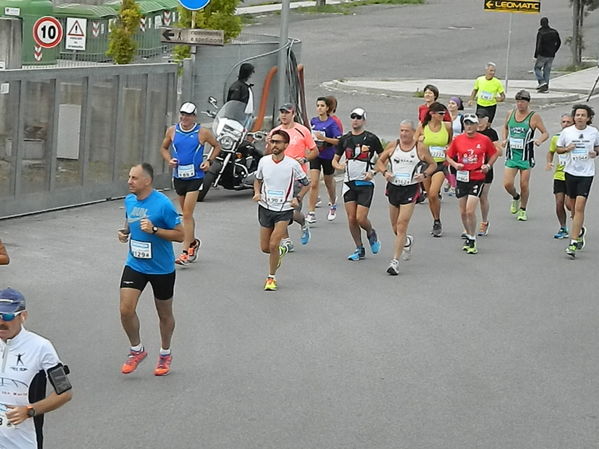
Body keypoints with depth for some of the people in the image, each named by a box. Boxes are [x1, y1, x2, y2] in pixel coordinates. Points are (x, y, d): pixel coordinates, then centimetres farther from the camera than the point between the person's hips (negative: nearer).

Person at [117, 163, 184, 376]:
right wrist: (125, 231, -3)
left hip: (161, 269, -4)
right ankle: (137, 350, 14)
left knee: (164, 314, 12)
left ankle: (165, 354, 33)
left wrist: (154, 230, -29)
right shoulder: (129, 200, -1)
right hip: (135, 265, 4)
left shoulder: (163, 204, -20)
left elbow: (180, 235, -17)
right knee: (126, 310, -8)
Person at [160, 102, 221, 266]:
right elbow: (164, 148, 16)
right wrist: (169, 160, -3)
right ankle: (193, 242, 38)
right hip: (178, 177, 4)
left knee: (187, 214, -11)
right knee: (186, 213, 17)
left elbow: (217, 146, 10)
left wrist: (209, 161, -4)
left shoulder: (203, 133, -5)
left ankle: (186, 252, -10)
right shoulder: (172, 131, 3)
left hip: (195, 177, -4)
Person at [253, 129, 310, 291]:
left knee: (273, 245, -16)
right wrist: (257, 192, -2)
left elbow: (306, 184, 4)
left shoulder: (292, 164, -9)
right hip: (266, 208, 4)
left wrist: (298, 198, -10)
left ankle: (271, 278, 2)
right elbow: (258, 179, 17)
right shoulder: (264, 161, -1)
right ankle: (281, 251, 43)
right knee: (265, 248, 8)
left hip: (284, 210, -4)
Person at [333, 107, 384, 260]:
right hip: (349, 183, 4)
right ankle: (359, 249, 13)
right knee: (351, 219, 1)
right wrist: (339, 166, -7)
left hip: (365, 183, -4)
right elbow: (335, 160, 16)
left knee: (361, 219, -10)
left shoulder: (371, 138, -3)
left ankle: (371, 234, 23)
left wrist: (373, 172, -11)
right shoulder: (345, 139, 8)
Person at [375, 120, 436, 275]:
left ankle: (395, 261, -9)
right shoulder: (393, 146, 3)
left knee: (401, 226, -12)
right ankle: (407, 242, 48)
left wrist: (425, 175, -8)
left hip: (411, 189, -4)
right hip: (393, 187, 4)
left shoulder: (420, 148, -2)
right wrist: (385, 172, -7)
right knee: (395, 227, 14)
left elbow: (433, 164, 10)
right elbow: (380, 161, 13)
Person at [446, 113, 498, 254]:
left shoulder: (484, 140, -2)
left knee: (470, 211, -13)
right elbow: (449, 156, 10)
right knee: (463, 212, 9)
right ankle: (469, 236, 30)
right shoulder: (458, 140, 2)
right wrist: (455, 164, -9)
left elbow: (494, 154, 12)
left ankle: (472, 241, 0)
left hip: (477, 178, -3)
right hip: (462, 178, 3)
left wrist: (488, 165, -4)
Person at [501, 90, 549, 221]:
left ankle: (523, 210, 21)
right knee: (507, 184, -6)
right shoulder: (510, 114, 5)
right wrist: (504, 139, 7)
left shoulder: (534, 116, -6)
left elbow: (545, 133, -1)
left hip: (526, 155, -3)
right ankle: (515, 197, 28)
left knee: (524, 185, 1)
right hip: (511, 154, 3)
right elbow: (505, 127, 24)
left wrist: (540, 140, -22)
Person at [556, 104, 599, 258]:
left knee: (579, 207, -12)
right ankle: (580, 231, 42)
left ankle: (573, 243, -14)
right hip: (571, 172, 2)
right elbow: (558, 149, 10)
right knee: (573, 207, 13)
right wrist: (567, 149, -11)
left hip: (586, 173, -2)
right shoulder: (566, 132, -1)